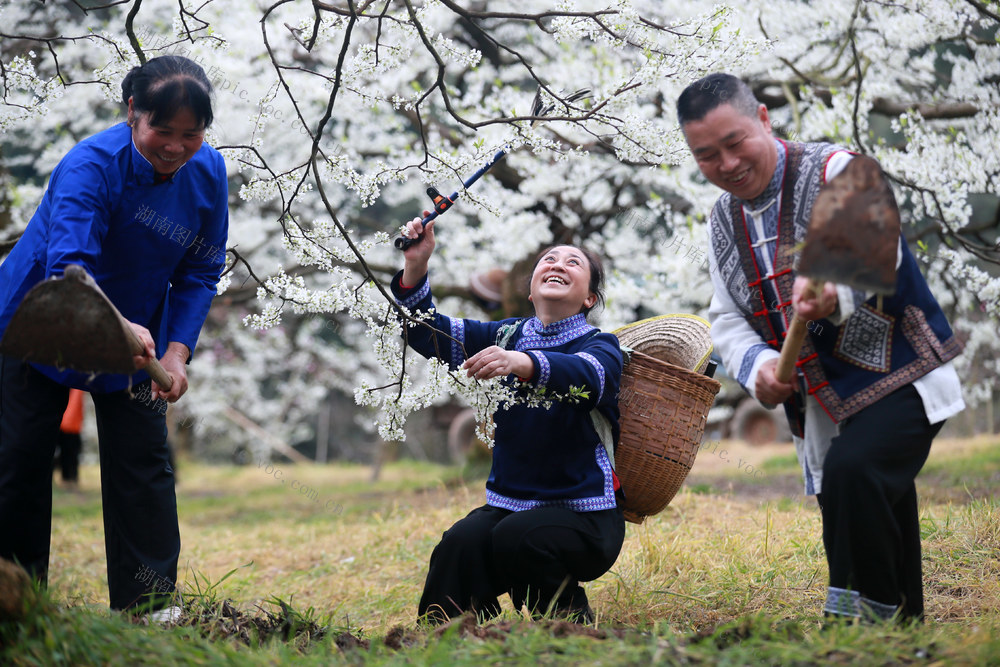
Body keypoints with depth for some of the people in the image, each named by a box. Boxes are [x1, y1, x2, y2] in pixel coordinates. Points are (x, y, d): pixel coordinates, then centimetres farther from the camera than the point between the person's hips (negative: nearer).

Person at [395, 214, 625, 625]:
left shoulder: (600, 346, -3)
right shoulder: (505, 336, 13)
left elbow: (584, 375, -28)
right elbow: (427, 332, 5)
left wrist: (521, 363, -48)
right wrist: (415, 267, -13)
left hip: (584, 515, -3)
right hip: (508, 503, 4)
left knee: (518, 537, -33)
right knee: (460, 545, -27)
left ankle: (573, 622, -9)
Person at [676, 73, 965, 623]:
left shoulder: (833, 171, -10)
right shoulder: (722, 223, 11)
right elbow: (726, 317, 8)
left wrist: (838, 292, -46)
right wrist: (757, 366, -14)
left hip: (896, 380, -7)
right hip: (823, 404, 7)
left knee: (851, 474, -30)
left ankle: (862, 612, -17)